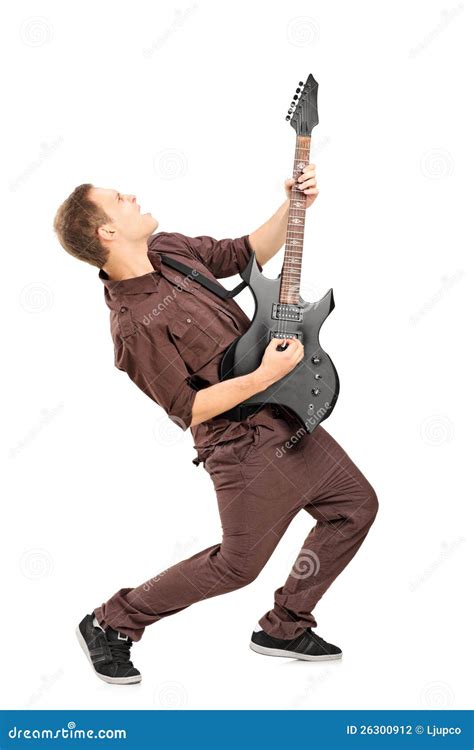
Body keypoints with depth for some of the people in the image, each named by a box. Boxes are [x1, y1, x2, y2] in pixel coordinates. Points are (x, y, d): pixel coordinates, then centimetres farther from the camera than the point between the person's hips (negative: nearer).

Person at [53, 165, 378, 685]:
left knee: (355, 506, 15)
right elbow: (188, 408, -21)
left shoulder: (167, 249, 1)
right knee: (238, 564, 2)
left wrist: (292, 207, 0)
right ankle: (111, 624, 19)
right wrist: (264, 376, -24)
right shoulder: (134, 325, -24)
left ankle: (284, 628, 26)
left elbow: (247, 254, 14)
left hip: (287, 419, 9)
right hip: (246, 446, -9)